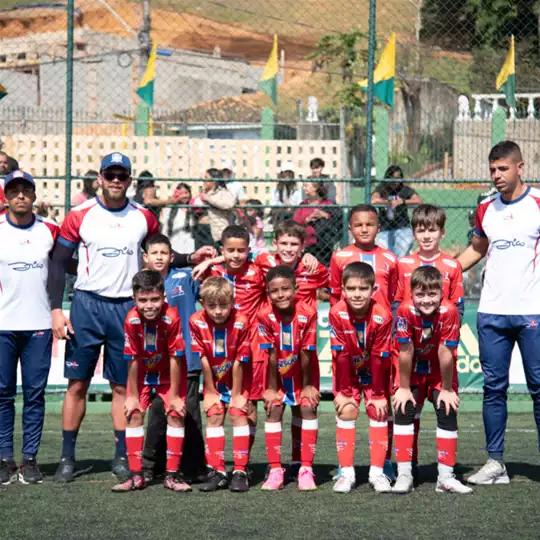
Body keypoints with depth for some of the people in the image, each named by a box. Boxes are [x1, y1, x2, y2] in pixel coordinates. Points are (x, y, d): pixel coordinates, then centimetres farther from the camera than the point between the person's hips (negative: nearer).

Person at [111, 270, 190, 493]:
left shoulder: (171, 318, -33)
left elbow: (175, 358, -25)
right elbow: (132, 360, -18)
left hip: (169, 372, -1)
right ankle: (136, 476, -1)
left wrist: (174, 396, -18)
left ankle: (171, 476, -3)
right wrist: (133, 396, -11)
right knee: (134, 414, -8)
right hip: (142, 372, 1)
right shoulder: (132, 320, -28)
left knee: (176, 414, -10)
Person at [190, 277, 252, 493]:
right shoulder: (197, 322, -23)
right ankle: (217, 471, -1)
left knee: (238, 414, -11)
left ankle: (240, 472, -10)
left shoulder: (241, 323, -29)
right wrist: (210, 392, -9)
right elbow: (204, 360, -16)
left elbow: (238, 362, -22)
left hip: (239, 377, -2)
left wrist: (237, 395, -15)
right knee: (213, 416, -5)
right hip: (214, 379, 2)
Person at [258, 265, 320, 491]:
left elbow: (306, 354, -20)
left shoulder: (307, 314, -27)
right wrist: (271, 387, -12)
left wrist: (307, 385, -12)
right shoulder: (265, 316, -24)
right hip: (278, 373, 1)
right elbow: (271, 355, -18)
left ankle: (306, 470, -7)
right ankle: (275, 470, 0)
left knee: (308, 408, -10)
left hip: (303, 372, -1)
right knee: (273, 409, -6)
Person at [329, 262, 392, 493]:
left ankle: (377, 472, -1)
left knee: (378, 412, -6)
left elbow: (380, 358, -21)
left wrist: (378, 394, -15)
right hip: (347, 371, 0)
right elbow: (340, 355, -22)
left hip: (375, 372, 0)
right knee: (346, 412, -8)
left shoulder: (382, 316, -28)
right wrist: (343, 392, -17)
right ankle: (346, 473, -5)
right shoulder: (337, 314, -27)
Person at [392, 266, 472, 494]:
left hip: (440, 371, 0)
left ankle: (446, 477, 0)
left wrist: (446, 389, -17)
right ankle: (404, 475, -7)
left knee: (447, 412, -8)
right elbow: (405, 352, -23)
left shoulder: (449, 311, -31)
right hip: (411, 370, 0)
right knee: (403, 410, -12)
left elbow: (445, 354, -25)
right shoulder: (406, 311, -30)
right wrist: (404, 388, -15)